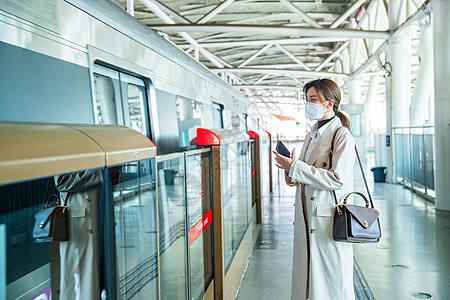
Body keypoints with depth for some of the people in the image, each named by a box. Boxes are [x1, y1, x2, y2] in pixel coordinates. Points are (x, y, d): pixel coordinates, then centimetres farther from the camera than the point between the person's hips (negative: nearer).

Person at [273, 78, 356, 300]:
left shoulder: (342, 136, -11)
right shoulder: (312, 135, 15)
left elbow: (337, 179, -20)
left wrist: (295, 168, -18)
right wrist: (293, 177, 3)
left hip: (329, 220, -8)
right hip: (306, 218, 8)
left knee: (333, 282, 2)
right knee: (307, 277, 14)